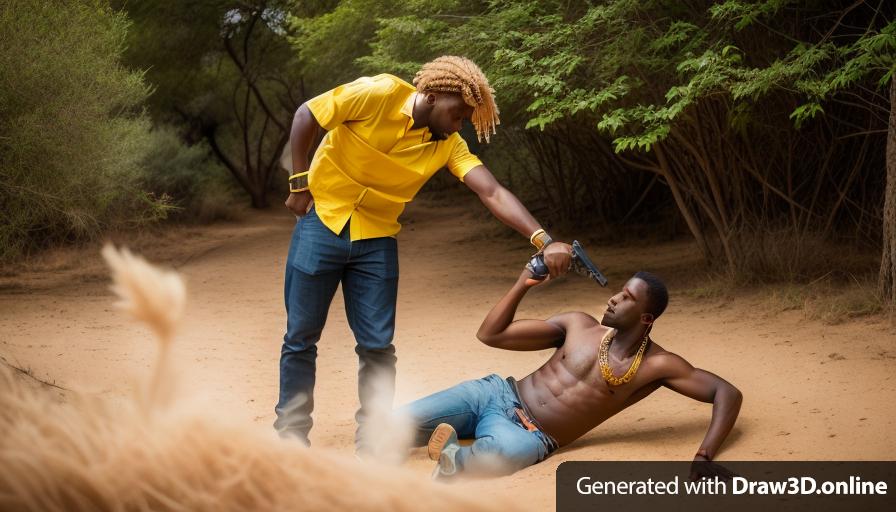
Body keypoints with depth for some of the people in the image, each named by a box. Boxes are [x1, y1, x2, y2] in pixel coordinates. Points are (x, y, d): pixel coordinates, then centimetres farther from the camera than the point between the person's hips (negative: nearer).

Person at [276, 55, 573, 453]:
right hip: (322, 223, -3)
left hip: (377, 239, 3)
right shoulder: (378, 94, -18)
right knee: (301, 338, 4)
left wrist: (544, 240, -30)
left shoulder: (448, 144, -7)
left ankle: (372, 445, 11)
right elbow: (306, 115, -8)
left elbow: (493, 193, -17)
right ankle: (290, 438, 18)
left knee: (377, 345, 0)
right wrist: (299, 183, -9)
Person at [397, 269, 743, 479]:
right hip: (495, 395, 4)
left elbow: (727, 393, -6)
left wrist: (704, 457, -21)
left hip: (530, 436, -4)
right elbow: (489, 335, 8)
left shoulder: (658, 365, -2)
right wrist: (523, 284, -3)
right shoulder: (578, 325, 6)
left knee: (506, 451, -44)